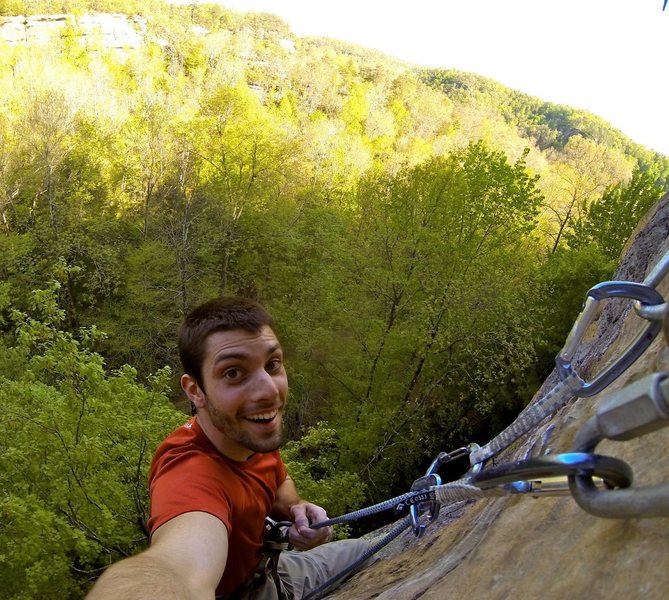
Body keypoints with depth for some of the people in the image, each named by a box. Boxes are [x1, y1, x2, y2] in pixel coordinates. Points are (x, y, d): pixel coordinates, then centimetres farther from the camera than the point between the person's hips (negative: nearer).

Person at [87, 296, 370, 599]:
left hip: (260, 572, 6)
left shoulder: (253, 434, -17)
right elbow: (182, 564, -61)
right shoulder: (190, 471, -39)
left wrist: (296, 508, -17)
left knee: (361, 550, 21)